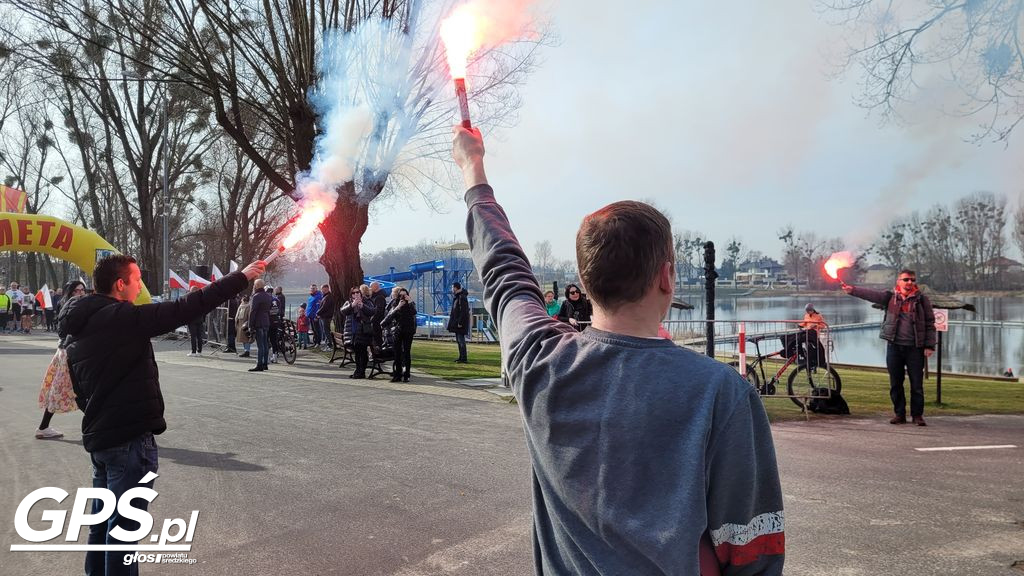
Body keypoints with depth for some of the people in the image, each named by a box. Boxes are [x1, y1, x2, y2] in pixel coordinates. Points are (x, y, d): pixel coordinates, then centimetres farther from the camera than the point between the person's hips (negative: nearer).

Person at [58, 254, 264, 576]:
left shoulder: (76, 329, 11)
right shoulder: (122, 317, -18)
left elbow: (80, 392, 18)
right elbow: (187, 309, -21)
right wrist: (242, 277, -15)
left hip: (98, 437, 9)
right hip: (129, 439, -9)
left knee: (103, 521, 20)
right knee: (124, 525, 0)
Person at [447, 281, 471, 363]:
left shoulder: (462, 297, -18)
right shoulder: (456, 296, 13)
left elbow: (463, 311, -22)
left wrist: (460, 322, -23)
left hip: (460, 321, -10)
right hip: (456, 321, 10)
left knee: (461, 340, -9)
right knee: (458, 340, 15)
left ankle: (464, 358, -6)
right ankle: (461, 357, 22)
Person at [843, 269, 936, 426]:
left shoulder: (922, 299, 4)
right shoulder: (890, 296, 6)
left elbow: (930, 323, 3)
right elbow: (871, 294, -8)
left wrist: (929, 345, -4)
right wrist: (853, 290, -24)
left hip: (915, 348, -1)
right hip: (894, 346, 2)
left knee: (917, 384, 2)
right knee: (895, 383, 8)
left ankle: (917, 415, 14)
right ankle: (899, 414, 18)